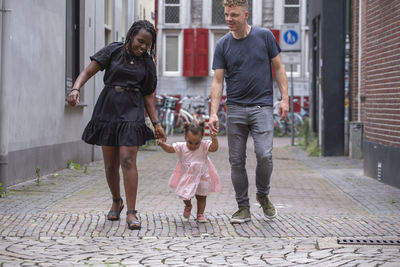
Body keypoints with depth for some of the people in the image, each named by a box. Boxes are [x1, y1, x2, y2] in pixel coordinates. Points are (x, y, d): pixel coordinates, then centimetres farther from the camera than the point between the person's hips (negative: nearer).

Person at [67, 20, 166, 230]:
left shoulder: (147, 63, 10)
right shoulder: (113, 51, 2)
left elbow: (148, 95, 14)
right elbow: (88, 72, -3)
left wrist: (156, 122, 8)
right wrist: (76, 89, -22)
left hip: (132, 111, 0)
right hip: (108, 109, 0)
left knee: (128, 160, -13)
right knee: (110, 164, 5)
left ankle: (131, 213, -11)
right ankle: (116, 201, 30)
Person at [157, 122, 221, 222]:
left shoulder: (204, 146, -17)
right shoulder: (181, 147, -15)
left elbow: (214, 148, -30)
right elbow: (169, 149, -17)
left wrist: (214, 138, -47)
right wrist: (163, 145, -37)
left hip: (202, 177, -1)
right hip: (186, 177, 1)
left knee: (201, 197, 11)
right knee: (184, 195, 10)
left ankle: (200, 214, 27)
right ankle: (188, 206, 43)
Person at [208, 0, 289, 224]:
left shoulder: (264, 36, 1)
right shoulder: (223, 45, 4)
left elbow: (279, 68, 7)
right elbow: (218, 81, 4)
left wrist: (285, 98, -1)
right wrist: (214, 112, -6)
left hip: (262, 107, -2)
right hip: (235, 109, 2)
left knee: (264, 155, -15)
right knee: (237, 161, 1)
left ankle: (263, 195, 11)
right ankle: (243, 208, 12)